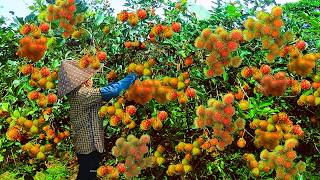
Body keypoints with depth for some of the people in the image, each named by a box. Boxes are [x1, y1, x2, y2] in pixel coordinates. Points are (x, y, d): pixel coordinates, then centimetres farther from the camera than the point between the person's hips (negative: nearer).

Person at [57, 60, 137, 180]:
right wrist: (131, 77, -17)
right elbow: (110, 91, -29)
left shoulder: (76, 94, 9)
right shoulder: (82, 94, -22)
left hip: (83, 146, 10)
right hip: (89, 147, -10)